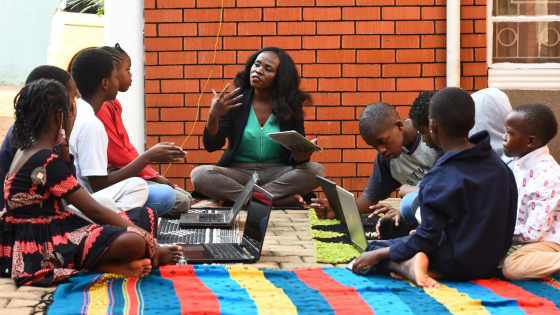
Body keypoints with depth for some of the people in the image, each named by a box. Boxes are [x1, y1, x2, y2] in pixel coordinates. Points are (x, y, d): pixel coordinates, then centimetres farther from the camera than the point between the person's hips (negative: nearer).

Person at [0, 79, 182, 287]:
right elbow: (93, 210, -17)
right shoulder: (47, 161, -18)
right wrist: (144, 236, -12)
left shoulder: (26, 151, 12)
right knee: (133, 242, -36)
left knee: (146, 217, 5)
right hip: (40, 249, -11)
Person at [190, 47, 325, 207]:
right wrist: (213, 117, -24)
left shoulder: (290, 106, 1)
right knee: (199, 174, -30)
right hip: (238, 172, 0)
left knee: (316, 170, -26)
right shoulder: (234, 101, 0)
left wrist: (300, 157, -26)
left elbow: (298, 153, -1)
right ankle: (280, 199, -29)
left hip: (277, 172, 0)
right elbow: (212, 145, -5)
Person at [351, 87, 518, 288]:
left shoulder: (439, 180, -21)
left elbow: (426, 240, -19)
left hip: (458, 264, -7)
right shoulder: (500, 166, 0)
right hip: (491, 265, 7)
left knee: (375, 247, 5)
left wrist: (377, 254, -8)